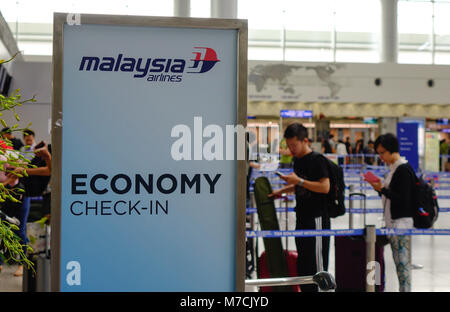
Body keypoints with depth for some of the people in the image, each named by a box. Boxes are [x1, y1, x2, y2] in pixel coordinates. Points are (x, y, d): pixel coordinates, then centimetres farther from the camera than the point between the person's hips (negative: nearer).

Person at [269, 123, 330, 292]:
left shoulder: (317, 159, -13)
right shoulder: (297, 159, 13)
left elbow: (325, 187, -21)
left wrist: (299, 180, -21)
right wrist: (283, 190, 12)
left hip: (316, 218, -9)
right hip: (302, 218, 9)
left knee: (317, 261, -5)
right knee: (302, 261, 13)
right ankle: (305, 288, 22)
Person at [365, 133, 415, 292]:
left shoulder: (404, 169, -13)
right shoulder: (393, 169, 15)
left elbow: (403, 199, -18)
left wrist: (382, 189, -18)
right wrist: (379, 188, 3)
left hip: (402, 222, -9)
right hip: (392, 222, 9)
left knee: (402, 262, -8)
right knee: (400, 262, 10)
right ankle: (404, 288, 14)